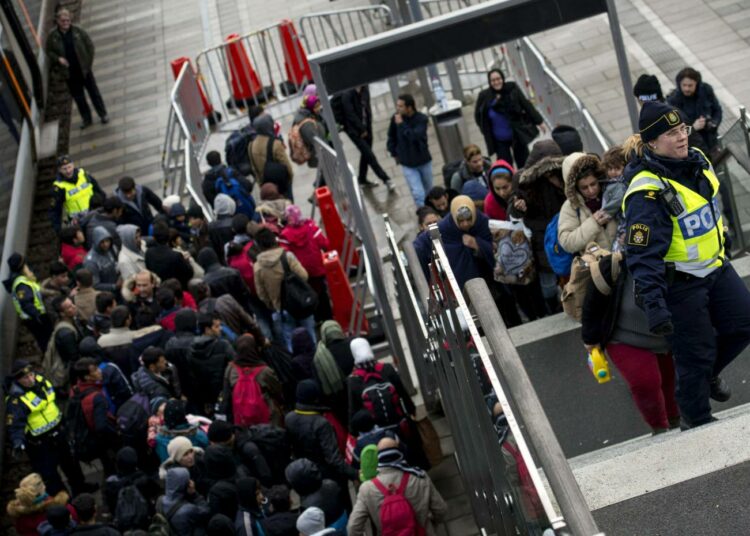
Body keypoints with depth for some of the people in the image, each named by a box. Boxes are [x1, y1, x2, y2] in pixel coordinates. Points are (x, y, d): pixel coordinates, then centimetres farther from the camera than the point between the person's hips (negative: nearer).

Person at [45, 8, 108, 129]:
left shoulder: (78, 31, -12)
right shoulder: (52, 36, -9)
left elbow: (90, 45, -3)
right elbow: (48, 51, 3)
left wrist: (89, 62, -4)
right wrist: (58, 58, -15)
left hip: (84, 69, -1)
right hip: (69, 72, 1)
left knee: (93, 91, 10)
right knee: (78, 96, 13)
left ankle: (103, 114, 25)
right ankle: (86, 119, 27)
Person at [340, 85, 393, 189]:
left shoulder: (365, 89, -2)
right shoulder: (347, 94, -21)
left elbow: (367, 108, 5)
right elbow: (350, 115, -19)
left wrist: (368, 127, -1)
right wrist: (361, 129, -13)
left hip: (365, 127, 7)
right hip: (354, 129, -7)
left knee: (366, 153, 16)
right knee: (369, 155, -6)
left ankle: (362, 179, 33)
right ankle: (386, 179, -2)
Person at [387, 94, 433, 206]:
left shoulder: (421, 119, -17)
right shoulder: (395, 118, -12)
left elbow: (415, 136, -33)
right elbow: (391, 137, 6)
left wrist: (401, 124, -30)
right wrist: (394, 153, 8)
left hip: (424, 161, 0)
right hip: (408, 164, 0)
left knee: (429, 191, 18)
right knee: (418, 194, -7)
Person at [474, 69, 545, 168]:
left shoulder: (512, 89, -9)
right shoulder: (484, 96, -10)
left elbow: (526, 105, -1)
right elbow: (478, 115, 3)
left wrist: (539, 121, 3)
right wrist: (487, 132, -1)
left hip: (518, 135, 1)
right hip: (499, 140, -1)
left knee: (523, 163, 10)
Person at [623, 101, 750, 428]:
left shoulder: (696, 160, -3)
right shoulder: (648, 192, -29)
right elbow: (643, 256, -29)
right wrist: (654, 306, -35)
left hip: (716, 268, 8)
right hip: (679, 284, -8)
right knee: (695, 355, 4)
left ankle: (709, 374, 41)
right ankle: (696, 421, 27)